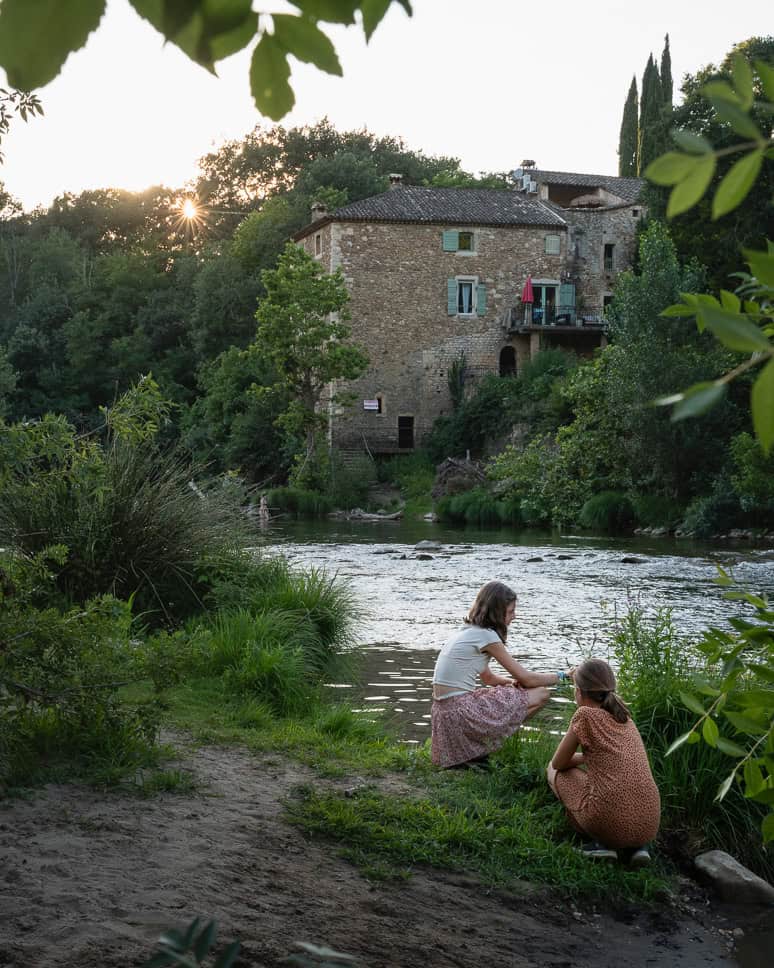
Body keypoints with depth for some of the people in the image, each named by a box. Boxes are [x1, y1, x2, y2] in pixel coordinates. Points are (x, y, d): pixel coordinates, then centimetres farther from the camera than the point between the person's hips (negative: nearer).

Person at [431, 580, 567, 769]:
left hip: (445, 709, 9)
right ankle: (482, 748, -2)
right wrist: (561, 676, 8)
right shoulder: (486, 635, -12)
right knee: (541, 694, -5)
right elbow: (527, 678, -7)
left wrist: (513, 682, 4)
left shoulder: (467, 631, 15)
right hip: (461, 710, -9)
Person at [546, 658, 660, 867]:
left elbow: (559, 763, 9)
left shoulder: (585, 715, -2)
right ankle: (636, 847, 11)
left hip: (611, 823, -6)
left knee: (554, 771, 17)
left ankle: (604, 843, 3)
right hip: (649, 826, 6)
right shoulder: (625, 718, 16)